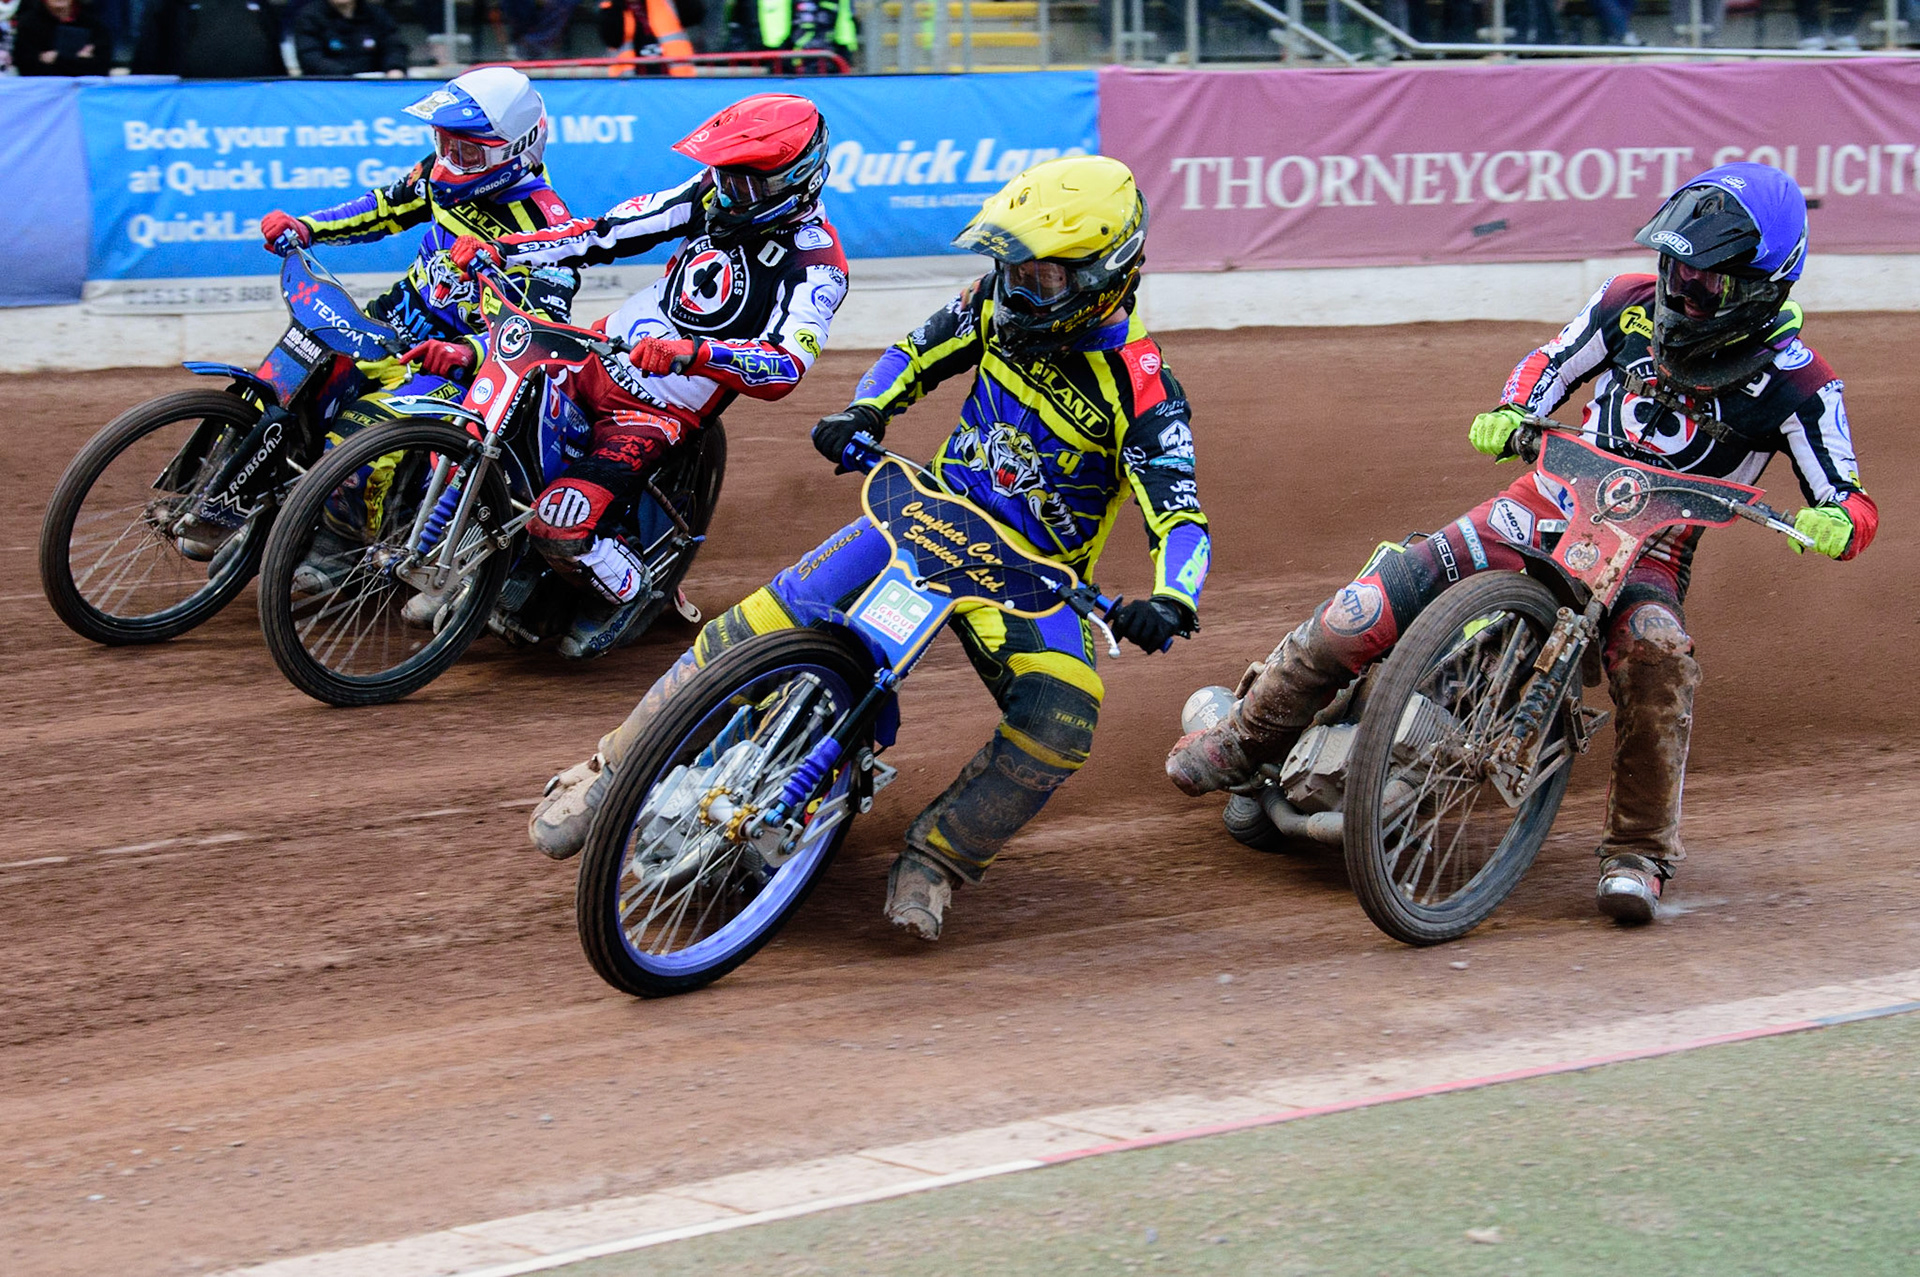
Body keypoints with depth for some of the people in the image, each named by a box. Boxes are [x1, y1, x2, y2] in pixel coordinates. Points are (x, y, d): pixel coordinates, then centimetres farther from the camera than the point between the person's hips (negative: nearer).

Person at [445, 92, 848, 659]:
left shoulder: (815, 262, -19)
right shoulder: (714, 195, -1)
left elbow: (786, 367, -33)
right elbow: (605, 232, 2)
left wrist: (693, 352, -49)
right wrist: (496, 250, -7)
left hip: (658, 413, -7)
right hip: (601, 354, 7)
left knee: (559, 527, -23)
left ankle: (625, 590, 10)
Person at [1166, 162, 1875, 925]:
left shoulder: (1795, 382, -12)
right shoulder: (1631, 303, -4)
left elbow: (1853, 504, -9)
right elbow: (1551, 365, 13)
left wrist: (1836, 522, -33)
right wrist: (1511, 413, -8)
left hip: (1648, 550, -2)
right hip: (1548, 507, 3)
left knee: (1657, 654, -39)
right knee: (1361, 614, -13)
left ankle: (1638, 851, -20)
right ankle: (1246, 740, 13)